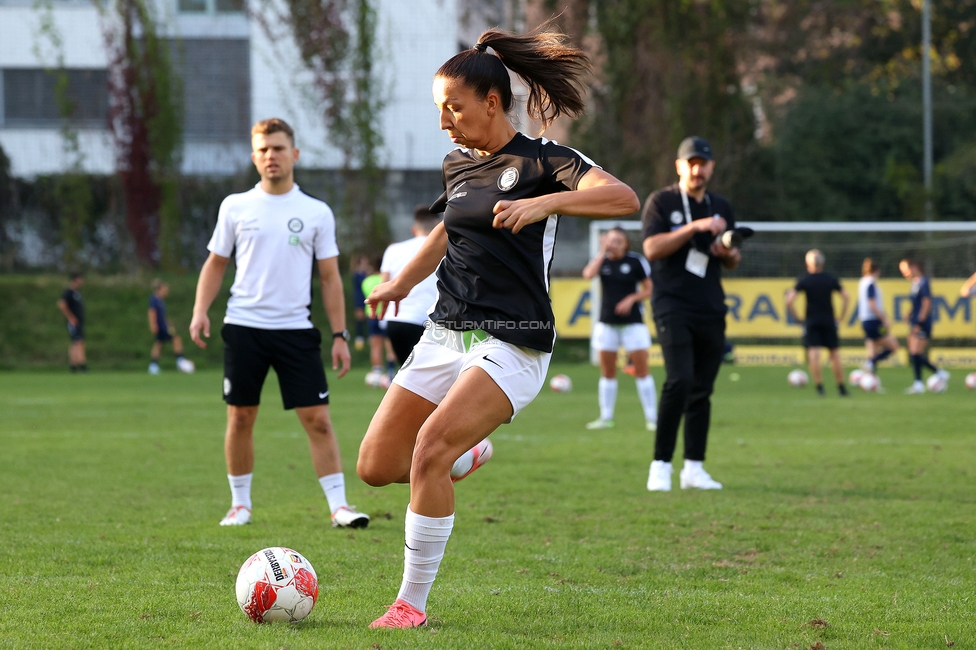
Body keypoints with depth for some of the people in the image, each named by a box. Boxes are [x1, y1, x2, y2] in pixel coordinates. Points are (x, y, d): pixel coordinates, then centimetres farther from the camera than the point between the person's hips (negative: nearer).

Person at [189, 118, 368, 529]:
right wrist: (200, 311, -3)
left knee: (318, 418, -6)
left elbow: (330, 278, 8)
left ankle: (338, 505, -3)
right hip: (244, 326, 1)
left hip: (296, 329, -1)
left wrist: (339, 335, 2)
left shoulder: (317, 213, 5)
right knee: (240, 418, 4)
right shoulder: (235, 207, 6)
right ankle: (240, 504, 16)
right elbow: (215, 264, 12)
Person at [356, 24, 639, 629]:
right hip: (446, 333, 7)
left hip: (512, 344, -7)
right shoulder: (458, 165, 13)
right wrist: (403, 281, 32)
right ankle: (469, 455, 33)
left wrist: (541, 203, -34)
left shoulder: (543, 161, -8)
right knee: (376, 465, 1)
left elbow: (624, 198, -24)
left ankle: (413, 602, -13)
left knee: (429, 450, -25)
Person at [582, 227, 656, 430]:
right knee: (607, 373, 7)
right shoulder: (602, 260, 3)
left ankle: (651, 418, -4)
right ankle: (606, 417, 14)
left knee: (641, 370, -5)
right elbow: (588, 274, -18)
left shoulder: (636, 261, -4)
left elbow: (648, 290, 0)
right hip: (607, 323, 3)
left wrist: (632, 298, -16)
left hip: (632, 323, -3)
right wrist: (603, 252, -14)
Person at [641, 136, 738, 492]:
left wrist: (729, 255, -1)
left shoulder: (721, 207, 16)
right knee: (679, 381, -18)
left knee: (702, 390, 4)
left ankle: (694, 468, 9)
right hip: (674, 306, -5)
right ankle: (661, 466, -12)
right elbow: (652, 248, -13)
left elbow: (732, 261, 23)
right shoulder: (661, 202, 1)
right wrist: (694, 228, -20)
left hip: (711, 309, 5)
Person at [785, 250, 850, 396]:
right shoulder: (831, 279, 5)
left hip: (811, 322, -2)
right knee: (834, 354, 9)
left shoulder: (804, 281, -3)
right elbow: (846, 297, 5)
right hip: (829, 321, 2)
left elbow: (789, 301, -11)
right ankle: (841, 387, 12)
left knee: (814, 355, -5)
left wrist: (797, 317, -1)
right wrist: (841, 317, 10)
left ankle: (819, 386, -13)